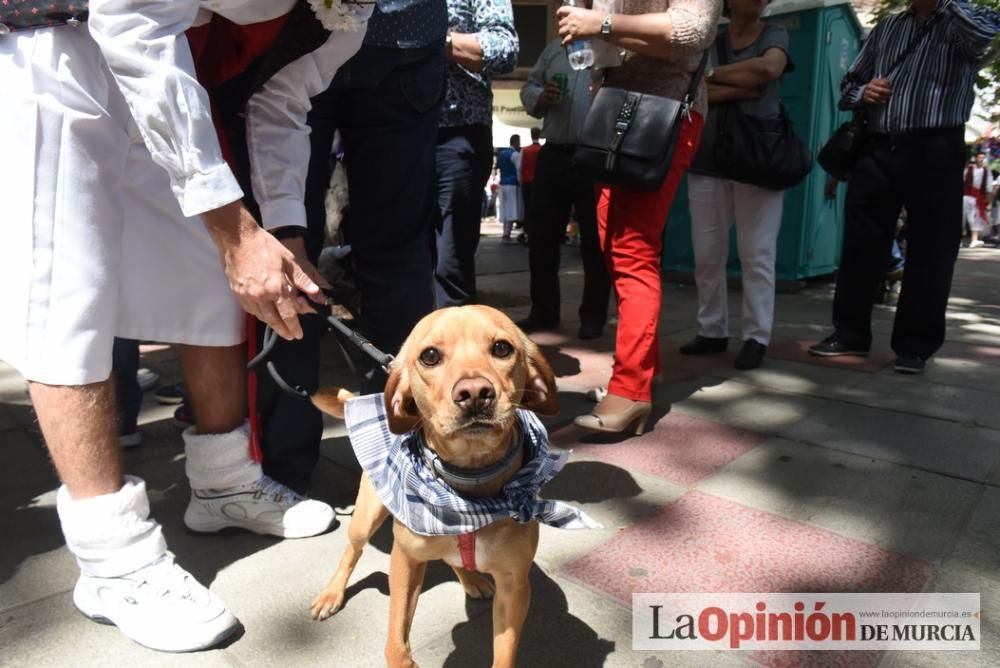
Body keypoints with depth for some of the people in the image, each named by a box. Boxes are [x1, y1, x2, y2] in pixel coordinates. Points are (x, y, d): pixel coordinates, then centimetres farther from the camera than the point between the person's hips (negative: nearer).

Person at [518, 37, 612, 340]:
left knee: (595, 240, 2)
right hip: (554, 155, 5)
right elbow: (529, 87, 18)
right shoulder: (555, 47, 17)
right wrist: (540, 98, -2)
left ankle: (593, 315, 13)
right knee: (541, 235, 7)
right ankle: (543, 310, 19)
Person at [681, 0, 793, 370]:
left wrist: (712, 75, -4)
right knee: (706, 254, 2)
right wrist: (741, 89, -12)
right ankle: (712, 330, 13)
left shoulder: (774, 34, 11)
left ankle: (756, 337, 1)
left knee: (757, 253, -4)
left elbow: (769, 67, -12)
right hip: (708, 160, 2)